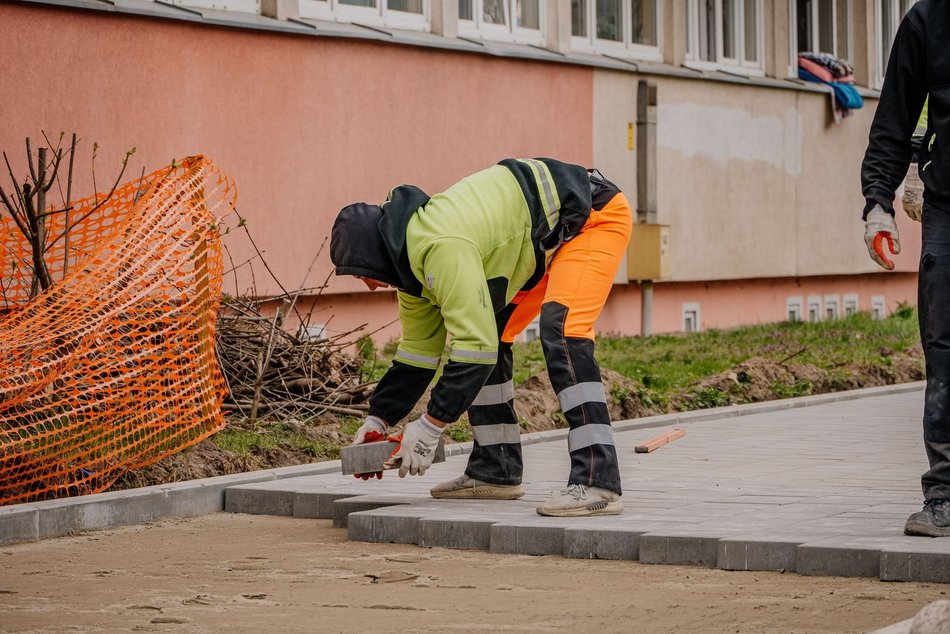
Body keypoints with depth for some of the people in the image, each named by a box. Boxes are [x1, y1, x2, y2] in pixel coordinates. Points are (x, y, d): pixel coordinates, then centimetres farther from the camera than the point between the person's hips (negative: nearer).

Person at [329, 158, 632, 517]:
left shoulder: (441, 247, -30)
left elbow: (476, 345, -32)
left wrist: (430, 426, -25)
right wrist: (377, 420, 8)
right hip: (546, 243, 11)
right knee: (491, 336, 9)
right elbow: (418, 351, 14)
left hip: (594, 215, -11)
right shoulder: (412, 260, 3)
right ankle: (497, 472, 17)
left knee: (560, 333, -28)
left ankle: (597, 484, -32)